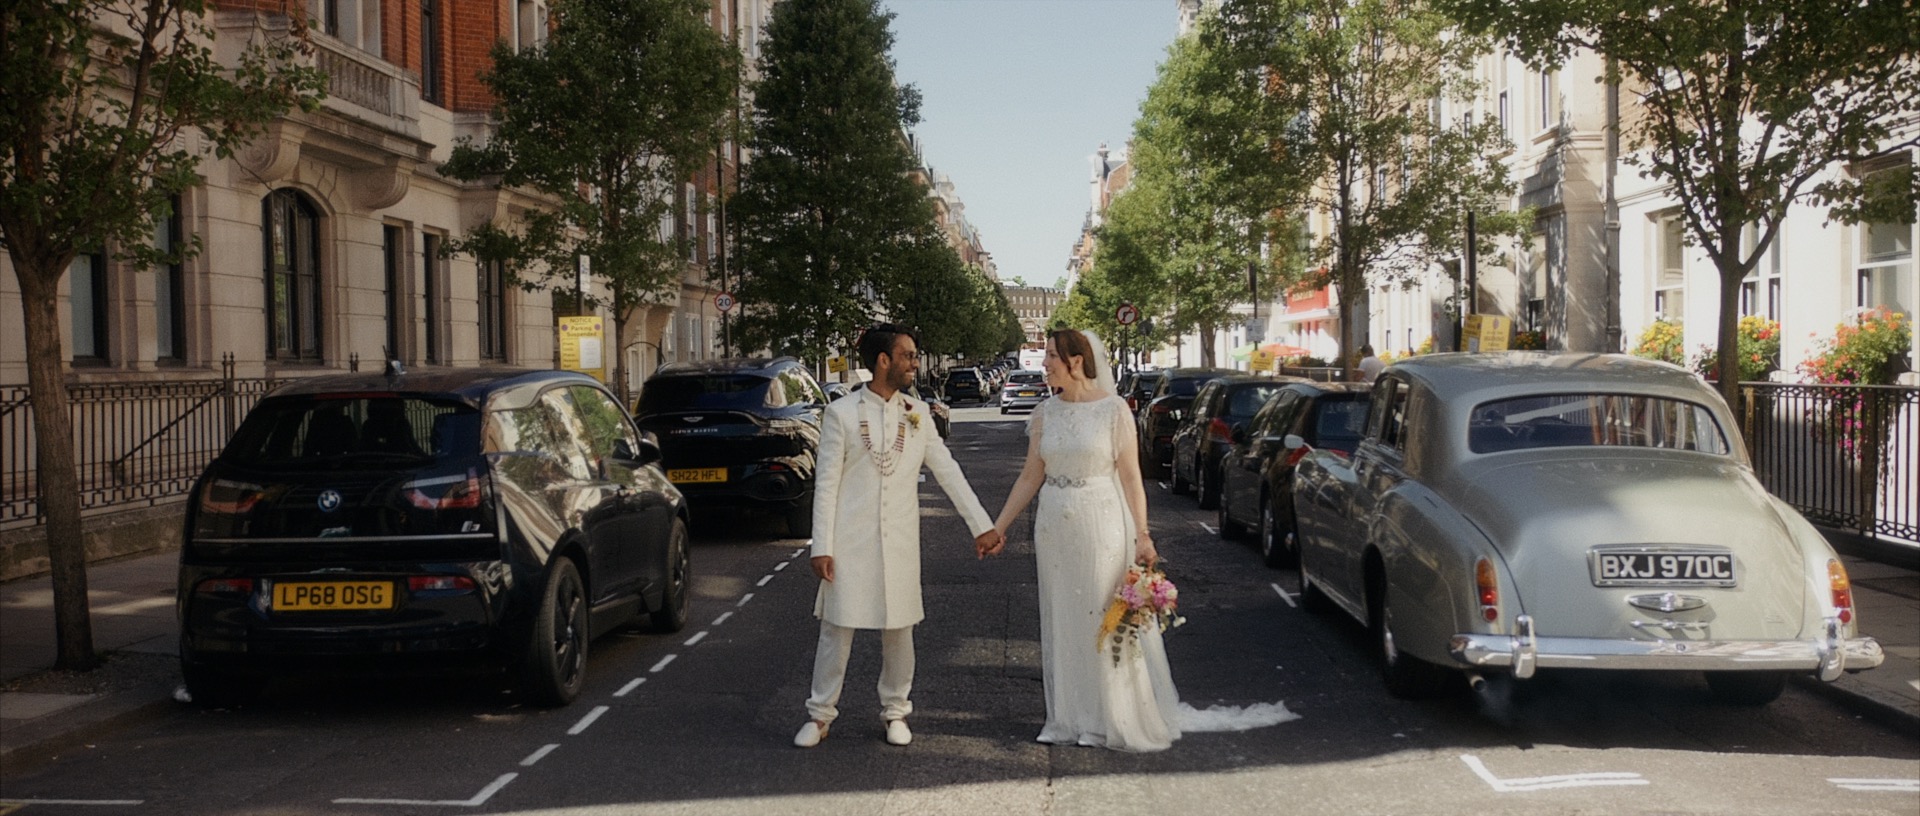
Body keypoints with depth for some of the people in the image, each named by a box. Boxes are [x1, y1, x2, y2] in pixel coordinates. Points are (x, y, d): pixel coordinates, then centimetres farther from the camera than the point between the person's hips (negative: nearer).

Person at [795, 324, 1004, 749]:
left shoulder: (918, 414, 7)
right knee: (837, 628, 2)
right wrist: (822, 547, -8)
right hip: (850, 539, -3)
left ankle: (895, 710, 24)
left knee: (899, 629, 9)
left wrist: (981, 524, 3)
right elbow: (826, 483, -4)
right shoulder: (841, 413, -4)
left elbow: (947, 471, 8)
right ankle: (821, 713, 15)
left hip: (899, 540, 3)